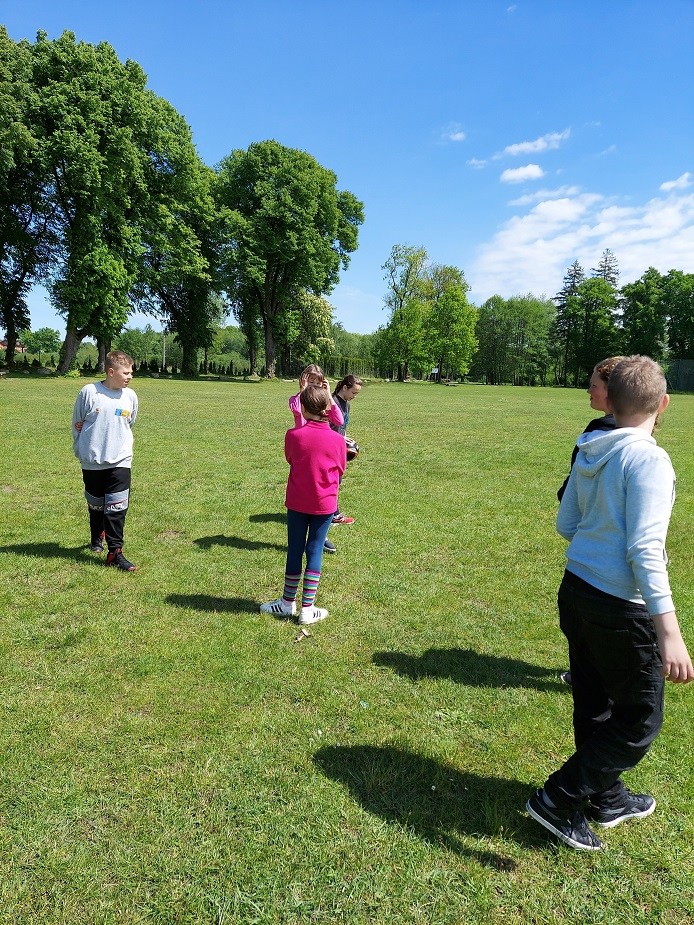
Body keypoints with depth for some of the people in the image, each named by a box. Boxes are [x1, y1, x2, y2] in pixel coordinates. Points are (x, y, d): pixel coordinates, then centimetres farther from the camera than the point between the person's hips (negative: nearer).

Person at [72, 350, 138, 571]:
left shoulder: (130, 396, -1)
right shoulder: (89, 392, -7)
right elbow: (77, 423, 5)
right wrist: (81, 450, 10)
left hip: (120, 462, 0)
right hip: (91, 462, 0)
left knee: (117, 508, -6)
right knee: (95, 505, 16)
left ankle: (115, 552, 1)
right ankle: (97, 538, 40)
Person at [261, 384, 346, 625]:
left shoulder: (293, 435, -12)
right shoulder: (337, 440, -11)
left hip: (297, 503, 0)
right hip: (325, 504, 0)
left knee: (294, 551, 11)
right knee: (315, 551, 7)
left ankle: (288, 603, 25)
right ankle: (307, 609, 10)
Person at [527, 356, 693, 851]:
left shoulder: (590, 453, 4)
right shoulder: (648, 459, -18)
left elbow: (566, 524, 12)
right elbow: (645, 550, -25)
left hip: (576, 591, 8)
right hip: (621, 607, -8)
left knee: (595, 708, 21)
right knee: (639, 721, 11)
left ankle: (608, 799, 40)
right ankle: (558, 800, 17)